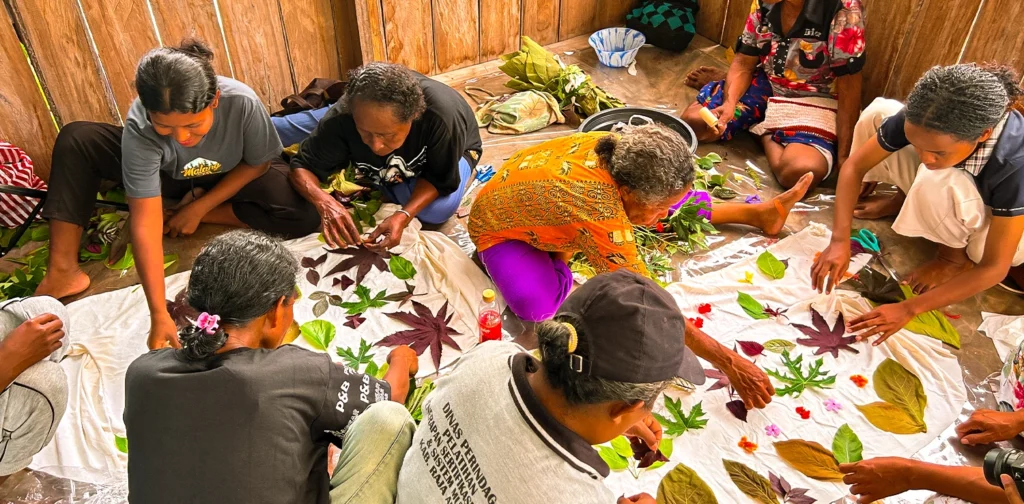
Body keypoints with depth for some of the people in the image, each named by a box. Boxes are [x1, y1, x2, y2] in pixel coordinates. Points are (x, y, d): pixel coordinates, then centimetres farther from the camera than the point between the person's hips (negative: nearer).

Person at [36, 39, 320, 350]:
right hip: (169, 178, 1)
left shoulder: (243, 102, -36)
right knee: (76, 140, -20)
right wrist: (159, 314, -42)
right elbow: (145, 223, -36)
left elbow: (258, 164, -16)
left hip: (232, 180, -1)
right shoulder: (138, 128, -34)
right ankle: (63, 272, -18)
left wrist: (198, 208, -21)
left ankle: (196, 207, -12)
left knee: (302, 215, -30)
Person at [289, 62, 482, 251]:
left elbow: (440, 180, -28)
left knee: (437, 211, -29)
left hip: (449, 151, -2)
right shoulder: (341, 118, -37)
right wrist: (324, 201, -49)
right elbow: (302, 166, -26)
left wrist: (403, 216, -46)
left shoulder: (440, 117, -44)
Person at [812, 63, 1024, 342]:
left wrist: (909, 309, -35)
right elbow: (855, 167, -19)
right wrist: (840, 240, -31)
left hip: (1002, 229, -4)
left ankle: (956, 257, -7)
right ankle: (906, 201, 8)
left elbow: (994, 268, -31)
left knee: (937, 181, -38)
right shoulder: (924, 121, -30)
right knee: (879, 113, -16)